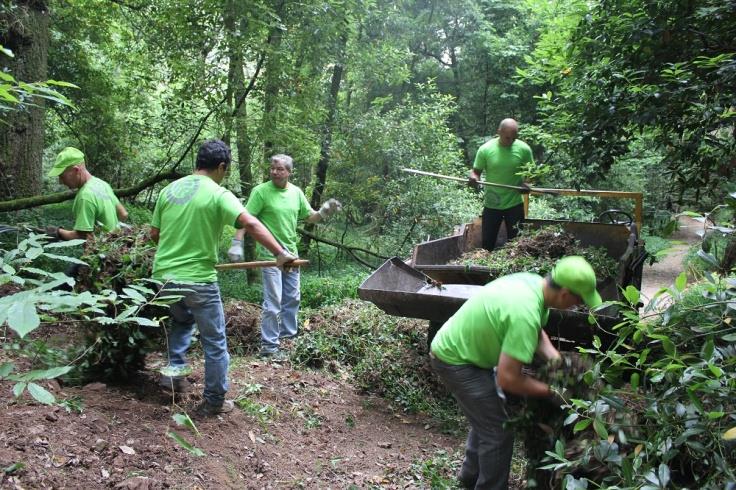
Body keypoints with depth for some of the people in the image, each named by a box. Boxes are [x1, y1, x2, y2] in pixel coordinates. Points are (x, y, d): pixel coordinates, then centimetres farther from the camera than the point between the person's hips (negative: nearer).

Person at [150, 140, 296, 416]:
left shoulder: (170, 189, 7)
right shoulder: (218, 194, -11)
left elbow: (154, 234, 12)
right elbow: (251, 224, -25)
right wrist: (279, 253, -25)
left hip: (163, 275, 6)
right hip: (198, 280, -6)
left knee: (182, 320, 34)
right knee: (214, 342, 9)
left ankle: (175, 370, 21)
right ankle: (213, 402, 17)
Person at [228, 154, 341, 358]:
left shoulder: (296, 192, 6)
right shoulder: (261, 191, -11)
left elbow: (310, 217, 13)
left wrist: (324, 212, -7)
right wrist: (237, 243, -24)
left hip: (291, 254, 6)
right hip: (269, 254, -6)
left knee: (292, 299, 16)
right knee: (273, 301, -8)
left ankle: (288, 335, 33)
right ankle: (269, 346, 1)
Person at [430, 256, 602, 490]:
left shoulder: (533, 281, -7)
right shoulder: (526, 313, -35)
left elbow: (538, 333, 10)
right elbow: (508, 379, -32)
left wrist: (557, 361, -4)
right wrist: (552, 391, -19)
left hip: (455, 345, 10)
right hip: (455, 361, -10)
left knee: (486, 417, 25)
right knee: (499, 430, -4)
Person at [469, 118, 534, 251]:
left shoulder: (524, 149, -9)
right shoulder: (485, 149, -11)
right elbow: (476, 171, -3)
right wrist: (473, 178, -27)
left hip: (515, 204, 0)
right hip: (491, 205, 0)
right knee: (487, 243, 9)